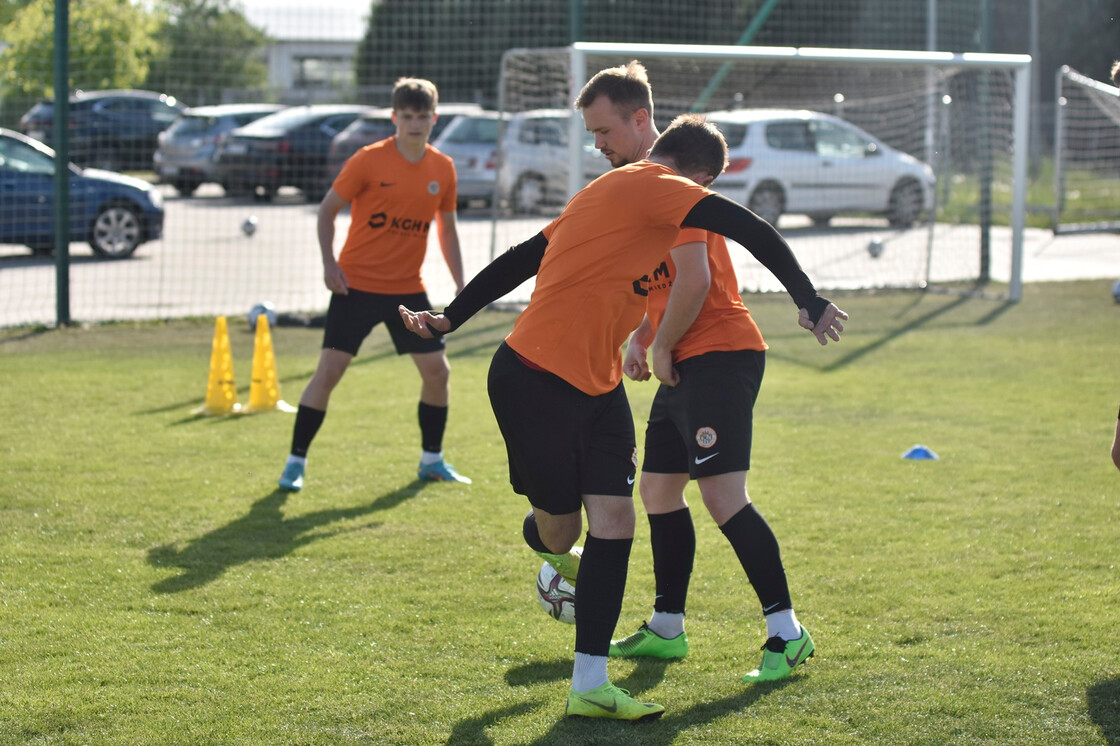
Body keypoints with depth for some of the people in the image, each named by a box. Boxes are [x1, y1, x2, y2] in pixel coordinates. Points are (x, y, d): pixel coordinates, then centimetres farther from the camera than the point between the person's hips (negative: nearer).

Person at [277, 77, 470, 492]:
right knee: (329, 371, -8)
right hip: (357, 283, -4)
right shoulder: (369, 161, -10)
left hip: (408, 288, 4)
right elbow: (327, 209, -3)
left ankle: (432, 460, 20)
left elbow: (447, 228, 15)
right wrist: (329, 263, -13)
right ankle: (296, 462, 1)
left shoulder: (442, 170, 2)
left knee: (437, 371, 3)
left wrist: (460, 283, 9)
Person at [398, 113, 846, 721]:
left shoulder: (610, 193, 17)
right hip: (536, 382, -9)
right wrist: (807, 299, -20)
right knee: (559, 530, 5)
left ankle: (589, 687, -1)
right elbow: (749, 228, -23)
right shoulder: (653, 187, -12)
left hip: (596, 382, 9)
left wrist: (450, 319, 22)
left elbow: (522, 257, 20)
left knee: (614, 522, -2)